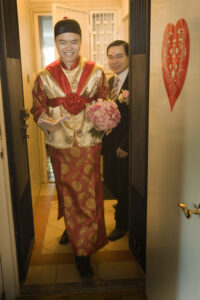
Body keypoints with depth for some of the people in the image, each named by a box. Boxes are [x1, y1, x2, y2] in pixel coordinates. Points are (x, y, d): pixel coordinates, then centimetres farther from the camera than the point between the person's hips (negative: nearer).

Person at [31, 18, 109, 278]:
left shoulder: (96, 72, -1)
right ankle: (72, 230, 40)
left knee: (88, 195, 1)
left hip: (88, 144, -1)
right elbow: (37, 108, 4)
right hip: (60, 145, 1)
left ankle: (83, 252, 15)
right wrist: (47, 121, -17)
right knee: (67, 193, 14)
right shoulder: (45, 76, 1)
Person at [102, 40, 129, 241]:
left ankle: (122, 224, 31)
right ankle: (123, 204, 49)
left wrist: (125, 145, -18)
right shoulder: (110, 81, 9)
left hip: (125, 145, -7)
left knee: (123, 185, 9)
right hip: (109, 143, 7)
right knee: (109, 181, 18)